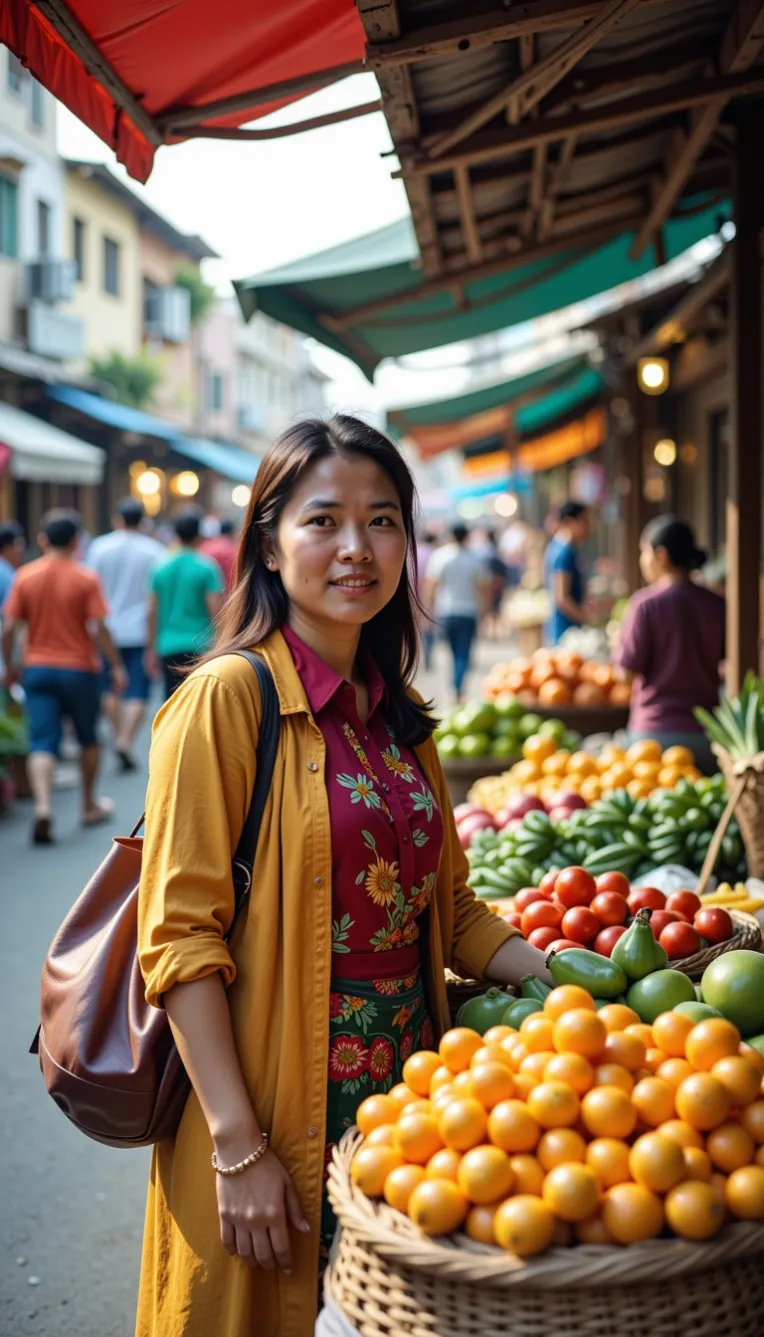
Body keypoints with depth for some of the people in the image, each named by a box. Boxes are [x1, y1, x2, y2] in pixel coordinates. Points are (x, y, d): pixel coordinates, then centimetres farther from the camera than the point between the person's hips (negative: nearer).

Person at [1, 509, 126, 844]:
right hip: (79, 668, -1)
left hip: (37, 669, 2)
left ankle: (42, 805, -22)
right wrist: (116, 666, -3)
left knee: (42, 743, -1)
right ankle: (89, 806, 29)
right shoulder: (86, 579, -8)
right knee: (88, 739, 17)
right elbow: (99, 629, -12)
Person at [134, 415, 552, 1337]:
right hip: (278, 1102, -6)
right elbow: (179, 934, -16)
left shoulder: (398, 714, 9)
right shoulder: (228, 697, -12)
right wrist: (239, 1147, -19)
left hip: (406, 1086, 6)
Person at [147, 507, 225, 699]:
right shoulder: (207, 567, -6)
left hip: (169, 647, 4)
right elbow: (215, 611, -9)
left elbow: (153, 613, 8)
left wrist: (152, 649, 15)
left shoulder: (161, 567, 7)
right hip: (200, 646, -4)